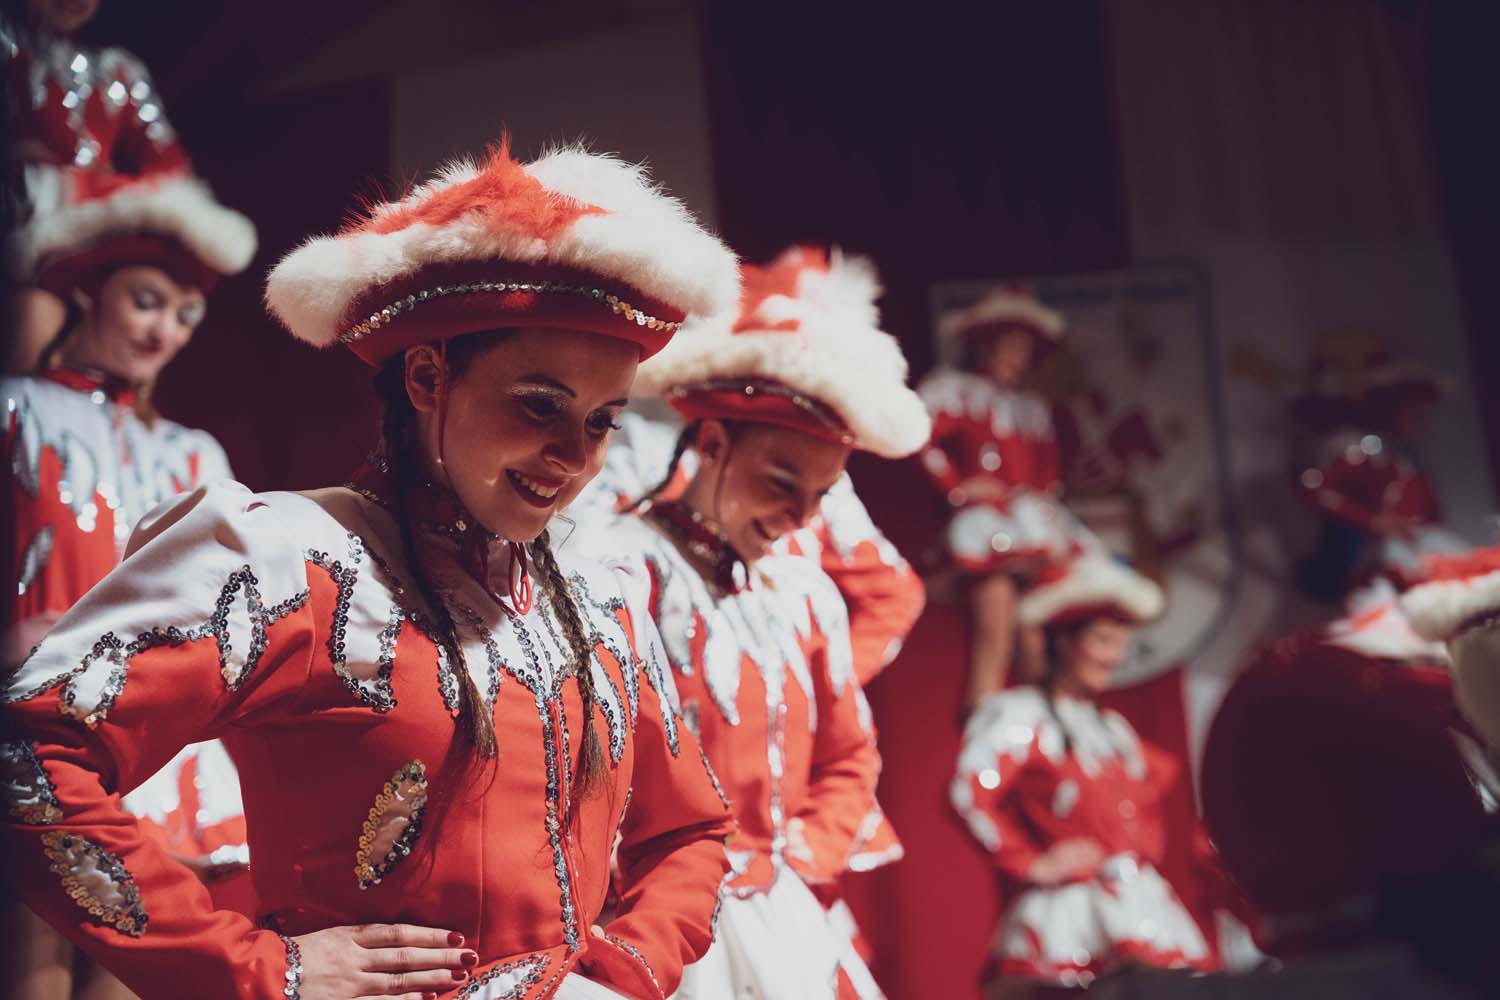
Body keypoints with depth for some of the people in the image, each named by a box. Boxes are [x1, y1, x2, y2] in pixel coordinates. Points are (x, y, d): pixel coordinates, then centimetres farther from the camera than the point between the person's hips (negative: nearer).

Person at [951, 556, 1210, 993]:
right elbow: (970, 793, -20)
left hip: (1139, 908, 8)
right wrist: (1034, 864, -15)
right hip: (1066, 921, -8)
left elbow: (1160, 777, 34)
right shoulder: (1019, 715, -7)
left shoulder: (1112, 727, 19)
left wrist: (1147, 847, 18)